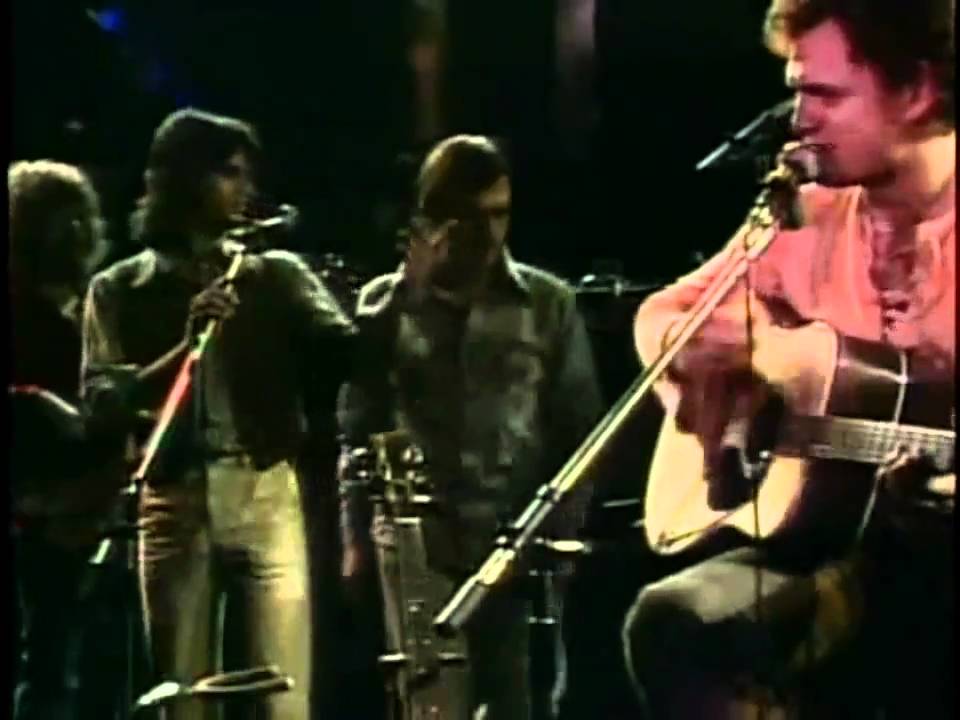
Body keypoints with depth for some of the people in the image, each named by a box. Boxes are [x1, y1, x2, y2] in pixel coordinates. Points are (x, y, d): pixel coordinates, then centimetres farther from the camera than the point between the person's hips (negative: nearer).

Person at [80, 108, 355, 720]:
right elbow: (103, 401, -5)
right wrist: (187, 343, -18)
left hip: (267, 496, 0)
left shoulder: (277, 275, 11)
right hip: (175, 502, 0)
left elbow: (349, 353, -2)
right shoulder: (121, 290, 8)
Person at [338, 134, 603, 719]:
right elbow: (357, 425, 3)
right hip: (417, 542, 0)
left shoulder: (549, 303, 6)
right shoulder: (385, 304, 6)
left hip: (516, 544, 0)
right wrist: (356, 535, -4)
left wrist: (561, 528, -4)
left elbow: (580, 426, 6)